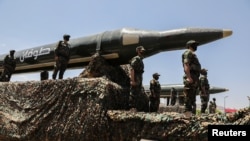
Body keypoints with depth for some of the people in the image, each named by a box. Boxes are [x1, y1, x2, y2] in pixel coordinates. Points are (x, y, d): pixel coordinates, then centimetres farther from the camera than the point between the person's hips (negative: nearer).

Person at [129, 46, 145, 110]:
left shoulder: (140, 60, 19)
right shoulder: (136, 59, -12)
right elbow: (131, 70, -20)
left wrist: (140, 82, 21)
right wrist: (132, 80, -25)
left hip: (139, 80, 10)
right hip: (135, 79, -10)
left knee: (137, 93, 11)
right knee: (133, 93, -7)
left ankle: (134, 106, 17)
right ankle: (132, 107, -4)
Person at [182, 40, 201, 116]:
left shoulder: (192, 54, 28)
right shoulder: (188, 52, -2)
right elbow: (186, 65, -16)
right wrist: (189, 77, -26)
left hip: (194, 78, 10)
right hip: (191, 78, -10)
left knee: (193, 99, 9)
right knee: (188, 98, -13)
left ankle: (192, 114, 12)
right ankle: (187, 114, -16)